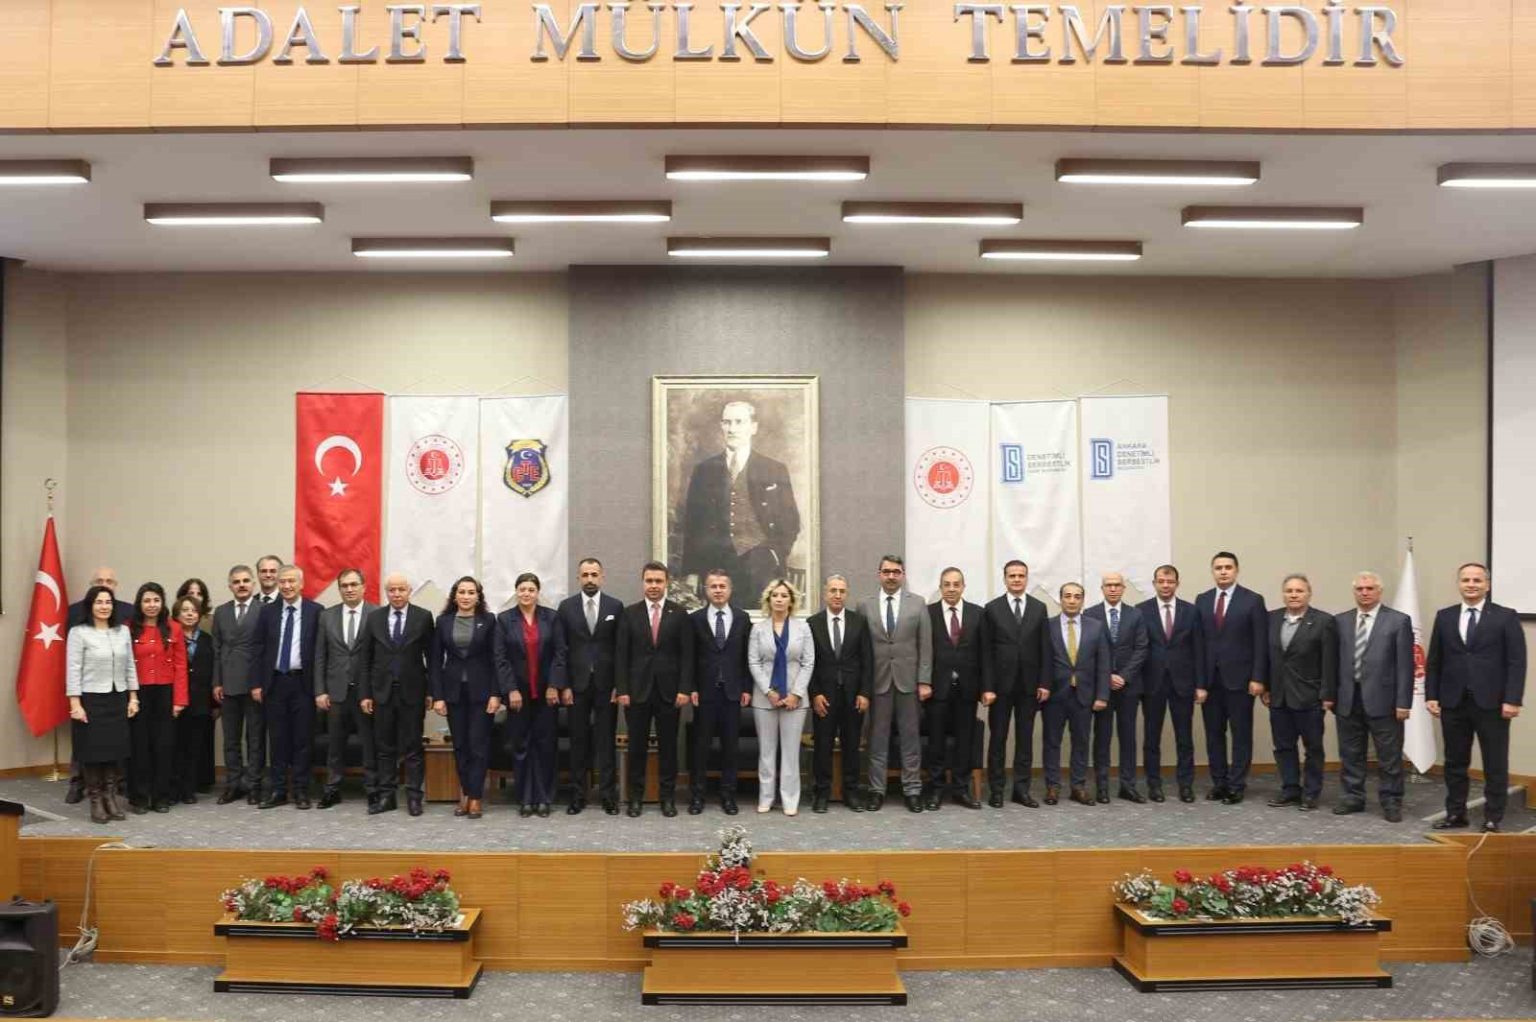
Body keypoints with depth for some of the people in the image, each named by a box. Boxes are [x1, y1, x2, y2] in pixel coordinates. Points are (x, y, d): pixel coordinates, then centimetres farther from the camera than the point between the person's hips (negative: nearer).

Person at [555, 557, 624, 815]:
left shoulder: (615, 607, 2)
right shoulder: (566, 607, 4)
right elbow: (560, 649, 3)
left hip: (606, 684, 0)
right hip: (577, 684, 1)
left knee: (606, 740, 2)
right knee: (579, 740, 5)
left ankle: (608, 795, 8)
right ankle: (578, 795, 12)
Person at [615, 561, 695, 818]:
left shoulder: (679, 614, 3)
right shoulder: (630, 613, 4)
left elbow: (687, 654, 0)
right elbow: (621, 654, 1)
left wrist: (685, 689, -7)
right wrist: (621, 689, -6)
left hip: (669, 690, 0)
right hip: (637, 690, 0)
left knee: (668, 746, 5)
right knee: (636, 746, 6)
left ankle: (668, 797, 15)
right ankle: (635, 797, 15)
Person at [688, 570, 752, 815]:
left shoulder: (742, 618, 5)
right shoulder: (696, 618, 1)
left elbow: (747, 656, 5)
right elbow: (691, 657, 1)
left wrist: (747, 688, 0)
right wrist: (691, 688, -5)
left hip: (732, 691, 1)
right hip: (704, 691, -1)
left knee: (730, 745, 5)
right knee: (700, 744, 3)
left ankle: (728, 795, 13)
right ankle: (697, 795, 11)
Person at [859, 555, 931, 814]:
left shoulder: (918, 603, 3)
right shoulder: (865, 606, 3)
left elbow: (925, 645, 1)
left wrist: (925, 680, -4)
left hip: (908, 680, 0)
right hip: (878, 681, 0)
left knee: (910, 737, 5)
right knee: (877, 738, 6)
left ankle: (912, 790, 13)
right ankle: (877, 789, 15)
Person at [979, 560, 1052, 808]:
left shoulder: (1039, 608, 6)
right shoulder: (993, 608, -1)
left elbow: (1045, 648, 5)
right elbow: (986, 651, -4)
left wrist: (1044, 683, -2)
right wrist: (987, 687, -9)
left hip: (1029, 685, 2)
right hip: (1001, 684, -2)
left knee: (1025, 738, 7)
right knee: (997, 737, 4)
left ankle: (1021, 789, 14)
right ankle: (996, 789, 11)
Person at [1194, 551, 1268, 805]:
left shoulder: (1253, 600, -2)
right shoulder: (1202, 600, 8)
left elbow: (1261, 643, -5)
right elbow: (1198, 643, 6)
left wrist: (1258, 678, -11)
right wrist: (1199, 681, 2)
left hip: (1239, 678, -3)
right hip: (1210, 678, 3)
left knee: (1241, 734, 3)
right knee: (1213, 733, 8)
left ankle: (1236, 786, 10)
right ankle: (1219, 782, 17)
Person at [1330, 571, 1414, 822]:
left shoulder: (1399, 621, -2)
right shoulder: (1340, 621, 8)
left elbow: (1405, 665, -5)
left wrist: (1403, 702, -10)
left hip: (1382, 700, -3)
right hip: (1347, 699, 3)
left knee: (1389, 757, 4)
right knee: (1350, 754, 11)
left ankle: (1391, 802, 16)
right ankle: (1353, 797, 23)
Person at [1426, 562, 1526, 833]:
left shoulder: (1506, 617, -1)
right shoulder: (1444, 617, 8)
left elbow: (1517, 662, -5)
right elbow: (1434, 662, 9)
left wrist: (1513, 699, -12)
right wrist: (1431, 695, 2)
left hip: (1492, 703, -3)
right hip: (1453, 702, 3)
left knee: (1495, 765, 4)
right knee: (1455, 762, 10)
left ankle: (1492, 819, 14)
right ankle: (1455, 814, 19)